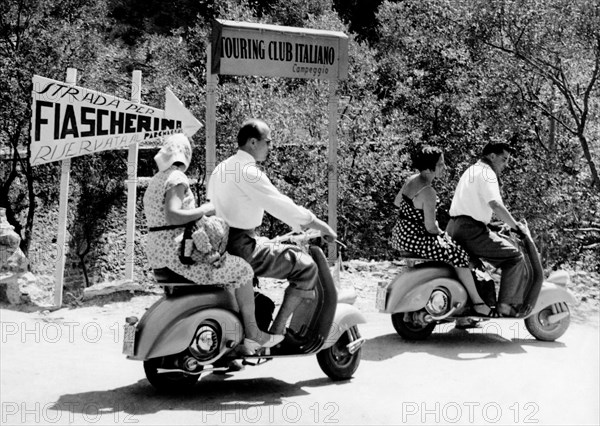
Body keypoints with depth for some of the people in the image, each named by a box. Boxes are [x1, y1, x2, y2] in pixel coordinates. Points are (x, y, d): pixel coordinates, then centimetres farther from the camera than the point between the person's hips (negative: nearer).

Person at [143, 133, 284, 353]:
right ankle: (252, 335, 2)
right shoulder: (177, 178, -14)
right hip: (179, 254, -10)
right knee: (242, 269, -2)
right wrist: (203, 210, -18)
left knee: (227, 267, 27)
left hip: (158, 253, 10)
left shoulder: (155, 180, 16)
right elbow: (172, 215, -29)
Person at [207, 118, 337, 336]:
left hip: (221, 247, 10)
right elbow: (283, 207, -18)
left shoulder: (221, 168, 13)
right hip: (241, 250, -10)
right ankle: (277, 330, -8)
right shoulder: (249, 172, -17)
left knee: (294, 254, 27)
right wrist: (323, 227, -7)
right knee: (306, 267, -8)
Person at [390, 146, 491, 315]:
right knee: (458, 254, -7)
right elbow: (430, 227, -21)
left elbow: (396, 202, 22)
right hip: (414, 239, -10)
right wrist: (442, 234, -1)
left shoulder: (411, 180, 5)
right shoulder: (428, 193, -23)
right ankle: (477, 301, -1)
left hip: (400, 234, 10)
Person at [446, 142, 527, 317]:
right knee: (515, 258, -9)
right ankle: (506, 305, -11)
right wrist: (517, 227, -14)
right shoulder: (486, 173, -8)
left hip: (453, 229, 10)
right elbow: (496, 205, -20)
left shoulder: (470, 170, 23)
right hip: (471, 231, -10)